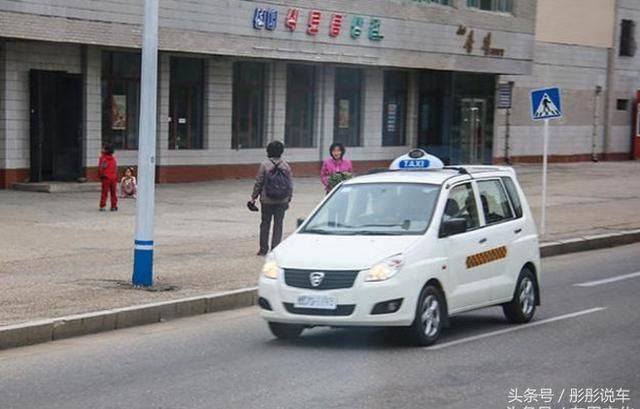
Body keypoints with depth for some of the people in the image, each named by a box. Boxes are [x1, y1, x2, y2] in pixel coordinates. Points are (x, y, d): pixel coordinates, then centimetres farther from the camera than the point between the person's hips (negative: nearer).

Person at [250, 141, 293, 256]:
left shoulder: (264, 165, -9)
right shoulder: (286, 166, -1)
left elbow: (258, 183, -6)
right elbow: (290, 185, 2)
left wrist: (253, 197, 4)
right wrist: (288, 199, 13)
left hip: (267, 200, -1)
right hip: (282, 201, 1)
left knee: (265, 223, 10)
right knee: (278, 225, 6)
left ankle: (263, 249, 14)